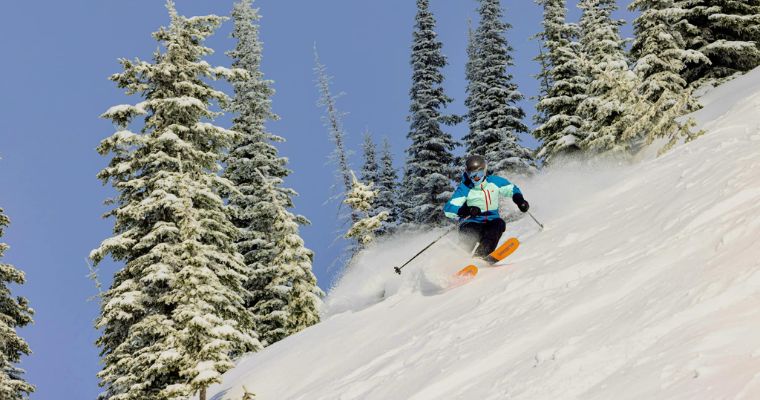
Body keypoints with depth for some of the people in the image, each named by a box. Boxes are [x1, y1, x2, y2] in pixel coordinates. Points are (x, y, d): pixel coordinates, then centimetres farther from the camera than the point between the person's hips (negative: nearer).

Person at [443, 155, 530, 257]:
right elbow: (448, 209, -13)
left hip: (491, 221, 1)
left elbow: (512, 189, 18)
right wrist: (467, 210, -29)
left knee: (499, 223, -32)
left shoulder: (494, 182, 2)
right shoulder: (465, 188, -6)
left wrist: (520, 201, -3)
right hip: (472, 222, -1)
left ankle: (482, 252, -49)